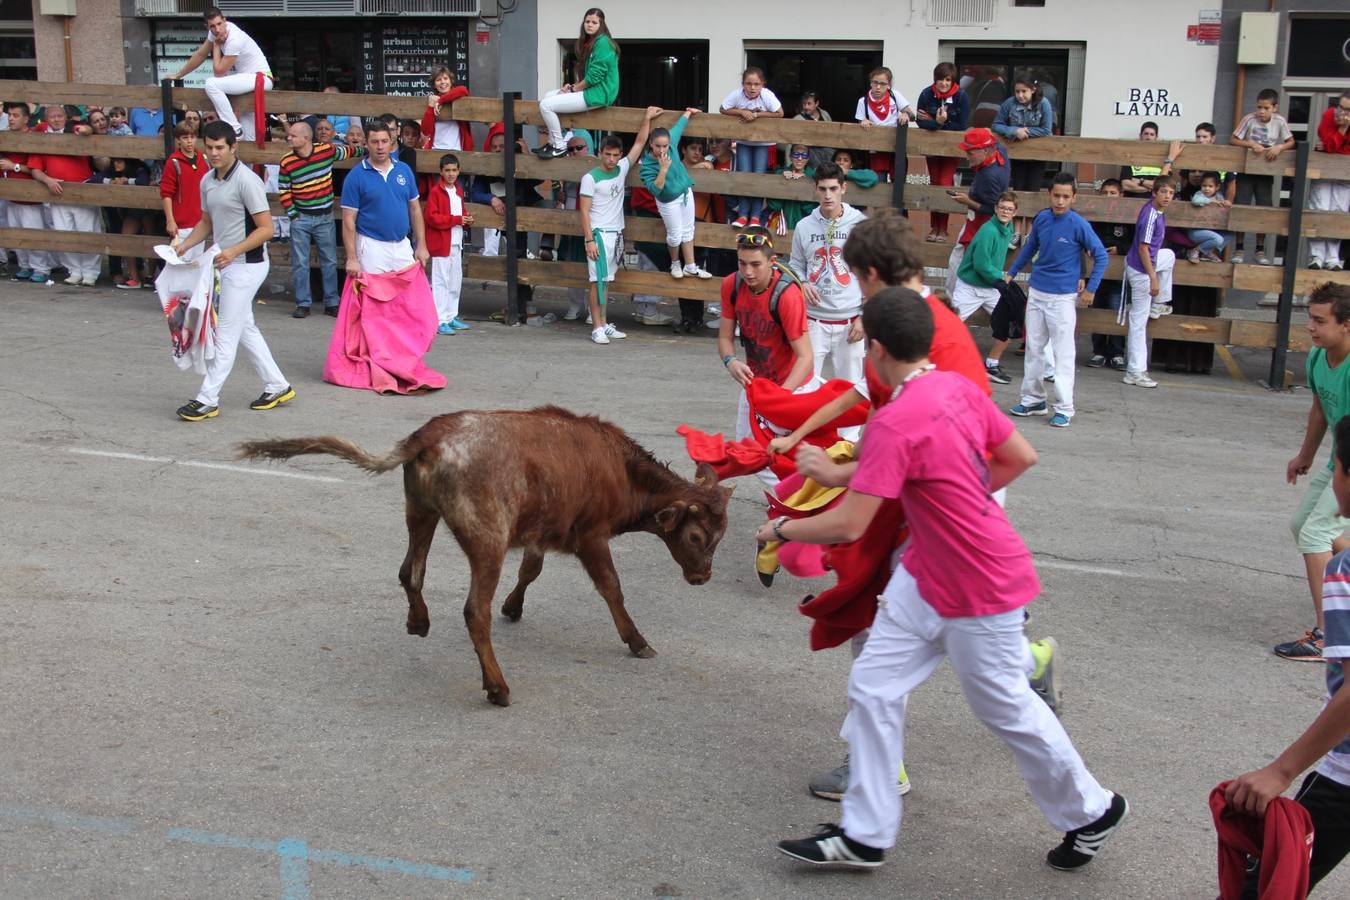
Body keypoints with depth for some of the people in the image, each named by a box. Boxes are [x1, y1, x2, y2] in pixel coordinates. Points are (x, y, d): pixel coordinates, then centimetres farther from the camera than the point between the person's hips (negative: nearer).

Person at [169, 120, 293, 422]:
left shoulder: (247, 181, -16)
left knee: (226, 334, -5)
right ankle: (277, 386, 26)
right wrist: (185, 244, 5)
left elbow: (266, 228, -18)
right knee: (245, 329, 16)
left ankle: (208, 399, 0)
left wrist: (234, 251, -27)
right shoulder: (207, 181, 9)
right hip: (227, 264, 9)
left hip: (246, 265, -9)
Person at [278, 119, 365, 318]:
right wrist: (293, 215, -5)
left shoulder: (327, 150, -6)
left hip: (325, 218, 0)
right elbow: (284, 191, 0)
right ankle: (303, 304, 10)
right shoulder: (286, 162, -6)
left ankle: (332, 303, 16)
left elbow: (347, 151, 15)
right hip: (300, 219, 0)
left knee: (329, 262, 7)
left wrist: (365, 151, 29)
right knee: (300, 263, 2)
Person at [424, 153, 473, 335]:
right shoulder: (435, 192, -10)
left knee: (455, 281, 13)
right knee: (441, 282, -6)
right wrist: (456, 220, -20)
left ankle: (451, 316, 23)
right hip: (441, 243, -8)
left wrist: (467, 220, 3)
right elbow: (432, 217, -17)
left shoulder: (459, 191, 14)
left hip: (456, 243, 8)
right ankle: (440, 321, -5)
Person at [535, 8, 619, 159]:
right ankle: (552, 142, 17)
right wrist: (573, 85, 3)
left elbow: (594, 76, -20)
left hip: (599, 93, -10)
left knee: (545, 105, -13)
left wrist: (573, 89, -9)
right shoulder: (589, 42, 15)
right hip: (590, 89, 10)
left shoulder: (603, 42, -15)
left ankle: (560, 147, -3)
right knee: (548, 96, 16)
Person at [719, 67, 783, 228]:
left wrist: (756, 115, -25)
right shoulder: (737, 94, -17)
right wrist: (742, 112, -24)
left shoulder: (767, 95, -22)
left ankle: (755, 216, 0)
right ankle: (743, 214, 2)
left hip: (763, 142, -2)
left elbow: (779, 113, -21)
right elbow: (723, 110, -9)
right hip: (743, 141, 2)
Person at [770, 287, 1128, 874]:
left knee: (1005, 707, 11)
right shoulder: (959, 388, -2)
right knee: (873, 687, 7)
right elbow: (1022, 458, 7)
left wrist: (780, 528, -11)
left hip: (982, 593, -9)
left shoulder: (894, 423, -28)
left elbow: (847, 526, -28)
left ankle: (1093, 812, 35)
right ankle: (864, 836, 16)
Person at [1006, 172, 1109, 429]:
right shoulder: (1042, 218, 1)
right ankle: (1033, 399, 24)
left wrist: (1091, 289, -9)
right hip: (1036, 292, 5)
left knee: (1063, 353, -3)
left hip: (1063, 297, -5)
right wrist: (1011, 273, 19)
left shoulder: (1079, 225, -13)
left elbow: (1101, 256, -6)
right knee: (1033, 348, 12)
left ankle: (1064, 409, 1)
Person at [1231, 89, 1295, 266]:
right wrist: (1251, 144, -24)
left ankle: (1261, 250, 12)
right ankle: (1240, 249, 4)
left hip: (1265, 172, 1)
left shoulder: (1279, 121, -9)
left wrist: (1279, 147, -23)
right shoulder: (1250, 119, -13)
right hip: (1245, 170, -1)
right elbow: (1232, 140, -11)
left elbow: (1291, 142, -2)